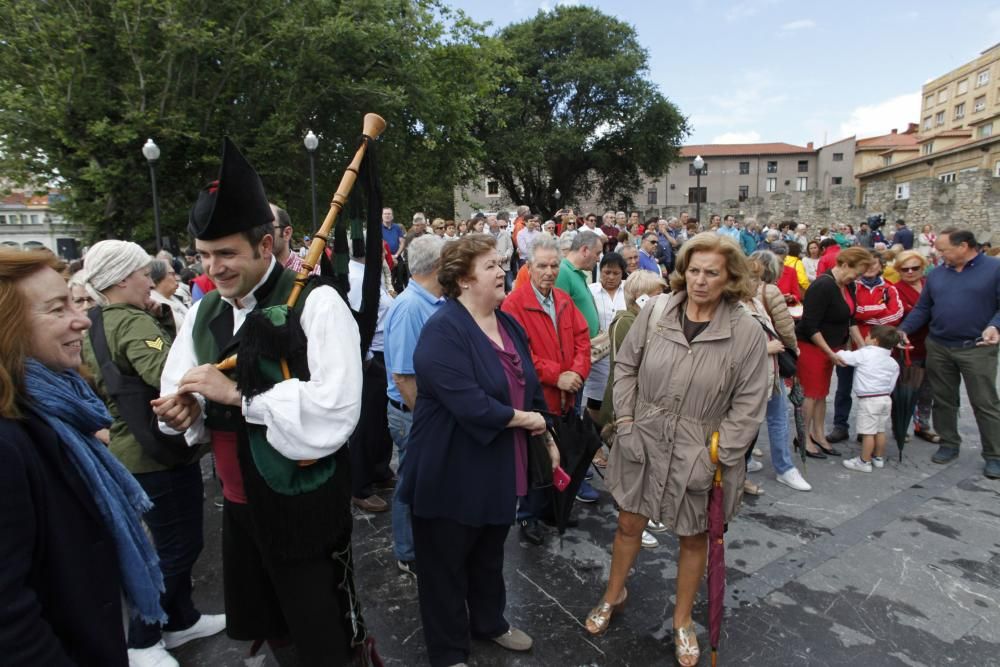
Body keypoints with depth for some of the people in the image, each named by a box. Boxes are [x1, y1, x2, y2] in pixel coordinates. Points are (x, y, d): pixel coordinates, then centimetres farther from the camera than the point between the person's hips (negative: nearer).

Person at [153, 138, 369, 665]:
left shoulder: (316, 304, -19)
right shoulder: (204, 313, 4)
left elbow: (334, 411, -29)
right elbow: (177, 396, 11)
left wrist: (236, 395, -26)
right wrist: (183, 412, -12)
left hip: (303, 503, -6)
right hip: (238, 500, 7)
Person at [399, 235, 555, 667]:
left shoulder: (508, 324, 4)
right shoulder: (443, 330, -23)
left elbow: (530, 386, 12)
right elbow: (469, 403, -32)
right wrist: (523, 419, -18)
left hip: (500, 467, 8)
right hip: (452, 470, -7)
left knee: (490, 554, 26)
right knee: (446, 562, 14)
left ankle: (489, 622, 50)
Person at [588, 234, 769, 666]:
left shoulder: (748, 332, -12)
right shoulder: (655, 311, -7)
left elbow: (748, 404, -8)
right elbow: (625, 365, 3)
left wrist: (721, 457, -10)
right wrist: (625, 417, -3)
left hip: (700, 453, -1)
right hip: (643, 441, 2)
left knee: (693, 537, 16)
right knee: (629, 523, 16)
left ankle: (683, 621, 41)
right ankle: (613, 595, 44)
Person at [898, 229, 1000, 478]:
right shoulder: (936, 274, 8)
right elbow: (922, 309, 10)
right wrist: (903, 330, -2)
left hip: (977, 348, -4)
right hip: (938, 347, 4)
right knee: (943, 400, 12)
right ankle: (949, 444, 27)